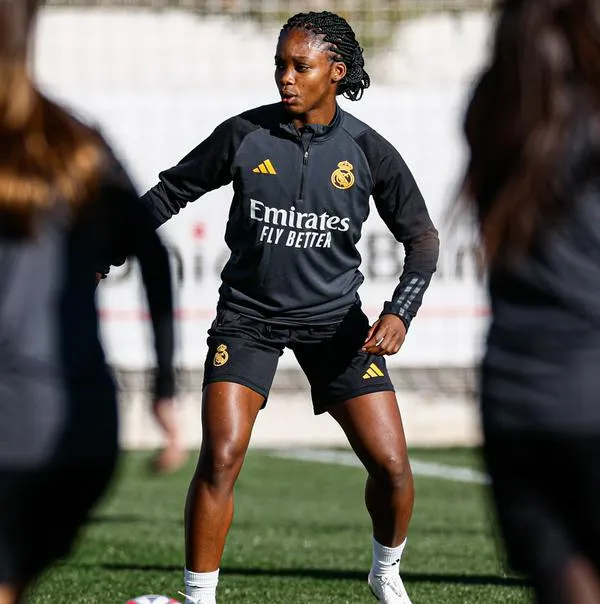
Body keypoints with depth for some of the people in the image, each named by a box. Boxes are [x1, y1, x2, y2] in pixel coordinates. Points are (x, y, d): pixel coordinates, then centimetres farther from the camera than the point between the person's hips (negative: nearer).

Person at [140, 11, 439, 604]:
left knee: (390, 463, -4)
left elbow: (421, 237, 1)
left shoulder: (367, 150, -7)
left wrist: (399, 311, -13)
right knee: (220, 456, -18)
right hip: (248, 315, -1)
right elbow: (173, 189, 6)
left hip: (335, 319, 1)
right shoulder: (245, 134, -8)